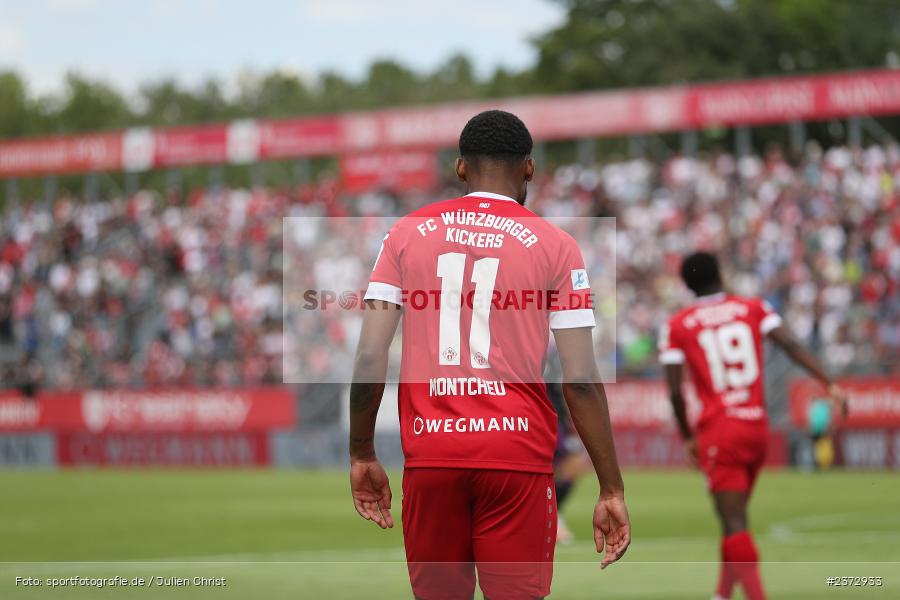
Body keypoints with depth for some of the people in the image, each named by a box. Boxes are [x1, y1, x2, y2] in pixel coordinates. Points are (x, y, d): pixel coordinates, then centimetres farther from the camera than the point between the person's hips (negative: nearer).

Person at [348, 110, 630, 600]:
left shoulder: (408, 233, 8)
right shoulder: (553, 245, 3)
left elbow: (370, 358, 2)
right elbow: (581, 380, -2)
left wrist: (362, 456, 13)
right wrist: (611, 489, 2)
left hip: (429, 453, 2)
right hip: (517, 455, -2)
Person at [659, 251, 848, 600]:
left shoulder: (677, 326, 1)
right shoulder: (753, 309, 7)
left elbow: (675, 391, -3)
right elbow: (791, 346, -5)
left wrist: (688, 437, 8)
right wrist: (830, 384, -8)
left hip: (718, 431, -4)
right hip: (757, 427, 4)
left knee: (735, 523, -7)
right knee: (735, 517, 20)